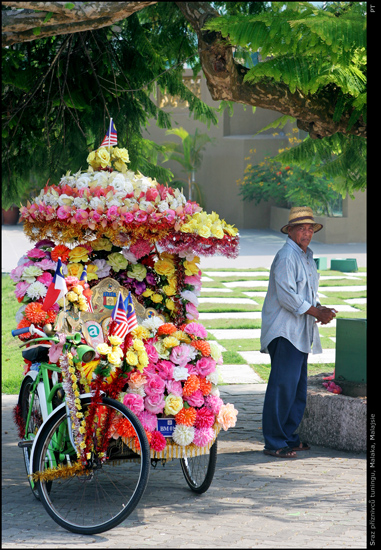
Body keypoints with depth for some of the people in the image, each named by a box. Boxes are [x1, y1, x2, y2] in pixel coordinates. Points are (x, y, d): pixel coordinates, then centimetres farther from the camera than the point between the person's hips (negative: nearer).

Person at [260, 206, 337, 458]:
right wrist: (316, 312, -14)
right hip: (285, 332, -10)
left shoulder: (307, 257, 19)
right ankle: (274, 443, -7)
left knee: (298, 388, 11)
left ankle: (288, 436, 20)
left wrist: (321, 310, 5)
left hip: (301, 333, 10)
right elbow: (286, 296, -18)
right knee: (283, 386, -10)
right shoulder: (286, 256, -11)